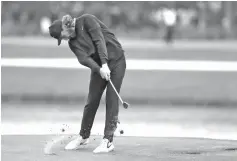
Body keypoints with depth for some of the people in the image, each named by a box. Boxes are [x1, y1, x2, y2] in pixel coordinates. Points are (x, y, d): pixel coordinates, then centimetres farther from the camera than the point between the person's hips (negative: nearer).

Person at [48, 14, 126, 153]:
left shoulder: (86, 20, -11)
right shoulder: (73, 42, 5)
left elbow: (99, 40, -20)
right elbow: (83, 58, -11)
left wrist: (105, 64, -29)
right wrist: (99, 69, -30)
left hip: (116, 59, -6)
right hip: (98, 65, 6)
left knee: (112, 100, -8)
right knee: (92, 101, 6)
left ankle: (108, 141, -8)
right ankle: (84, 136, 21)